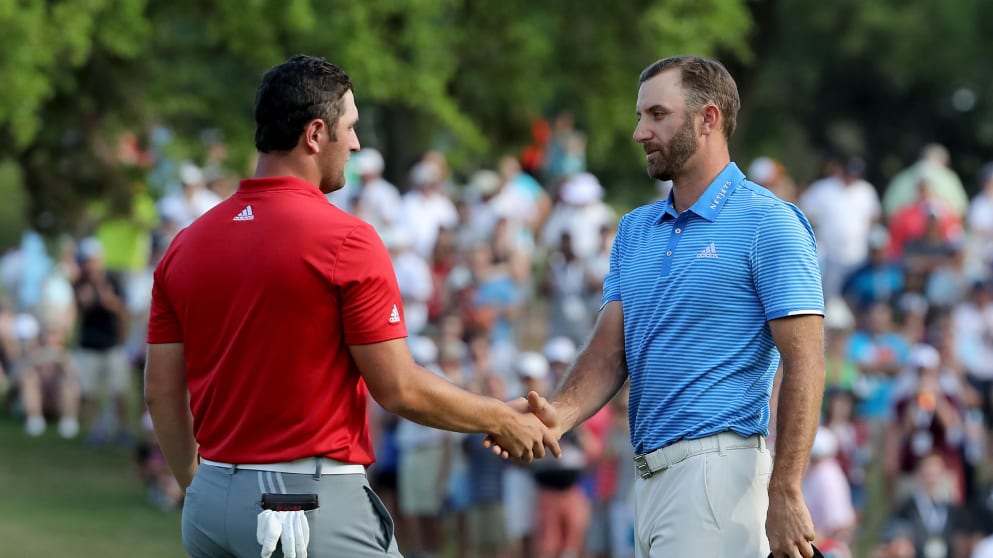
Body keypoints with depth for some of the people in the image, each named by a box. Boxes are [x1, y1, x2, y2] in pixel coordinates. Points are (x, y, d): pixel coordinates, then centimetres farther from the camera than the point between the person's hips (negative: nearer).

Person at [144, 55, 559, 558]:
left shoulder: (186, 245, 7)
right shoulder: (345, 240, -11)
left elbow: (161, 392, 10)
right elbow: (399, 389, -11)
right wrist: (502, 421, 3)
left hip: (211, 505, 7)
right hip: (316, 503, -7)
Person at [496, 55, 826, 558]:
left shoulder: (768, 224, -7)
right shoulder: (635, 230, 16)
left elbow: (804, 365, -12)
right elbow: (610, 350, 10)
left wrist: (785, 494, -19)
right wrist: (559, 415, -11)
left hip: (717, 472, -8)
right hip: (650, 474, 8)